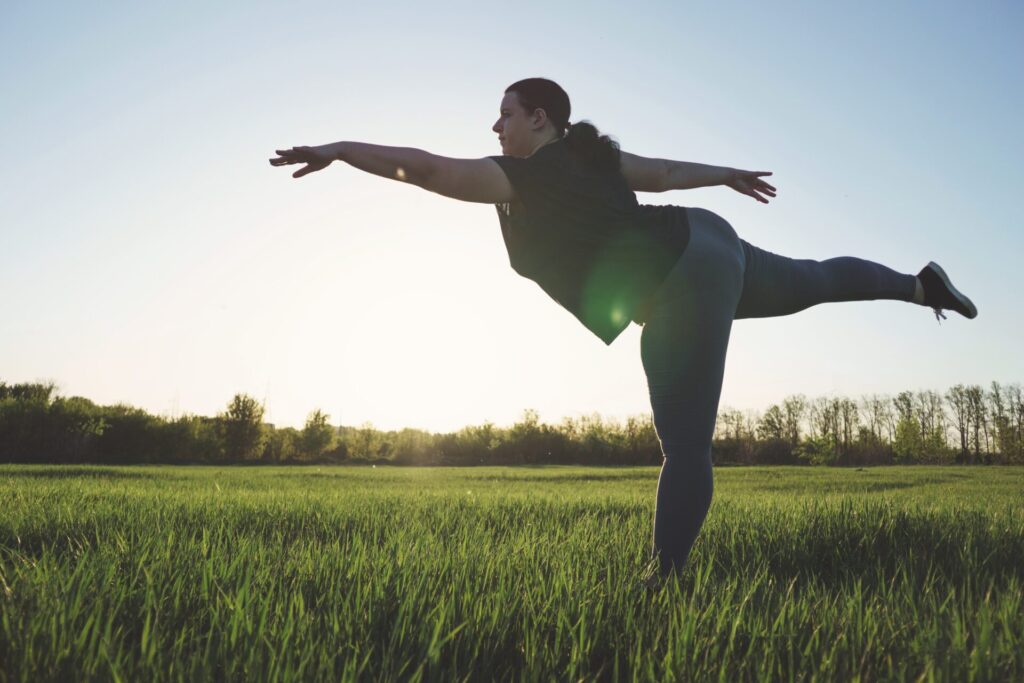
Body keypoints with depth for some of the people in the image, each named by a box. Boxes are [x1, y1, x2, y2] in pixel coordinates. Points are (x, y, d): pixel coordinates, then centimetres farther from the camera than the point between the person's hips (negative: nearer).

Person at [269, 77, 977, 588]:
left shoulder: (522, 176, -7)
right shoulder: (592, 157, 15)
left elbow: (425, 167, -13)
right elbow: (668, 171, 26)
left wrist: (340, 150, -7)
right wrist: (730, 176, 38)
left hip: (684, 285, -9)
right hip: (708, 242, 10)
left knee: (686, 446, -7)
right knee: (812, 280, 34)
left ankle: (666, 575, 1)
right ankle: (921, 284, 49)